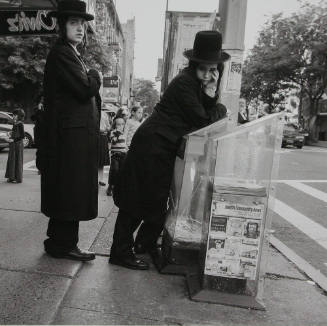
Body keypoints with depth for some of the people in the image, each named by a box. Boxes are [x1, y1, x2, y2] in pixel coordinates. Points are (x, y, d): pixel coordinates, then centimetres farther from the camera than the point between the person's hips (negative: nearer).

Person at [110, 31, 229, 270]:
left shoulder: (198, 83, 11)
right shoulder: (185, 82, -17)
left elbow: (206, 115, 9)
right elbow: (202, 122, -18)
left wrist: (212, 95, -7)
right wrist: (221, 110, -1)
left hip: (166, 149, 10)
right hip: (152, 145, -10)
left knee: (157, 199, 17)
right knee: (138, 201, -2)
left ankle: (145, 245, 33)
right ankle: (121, 252, 10)